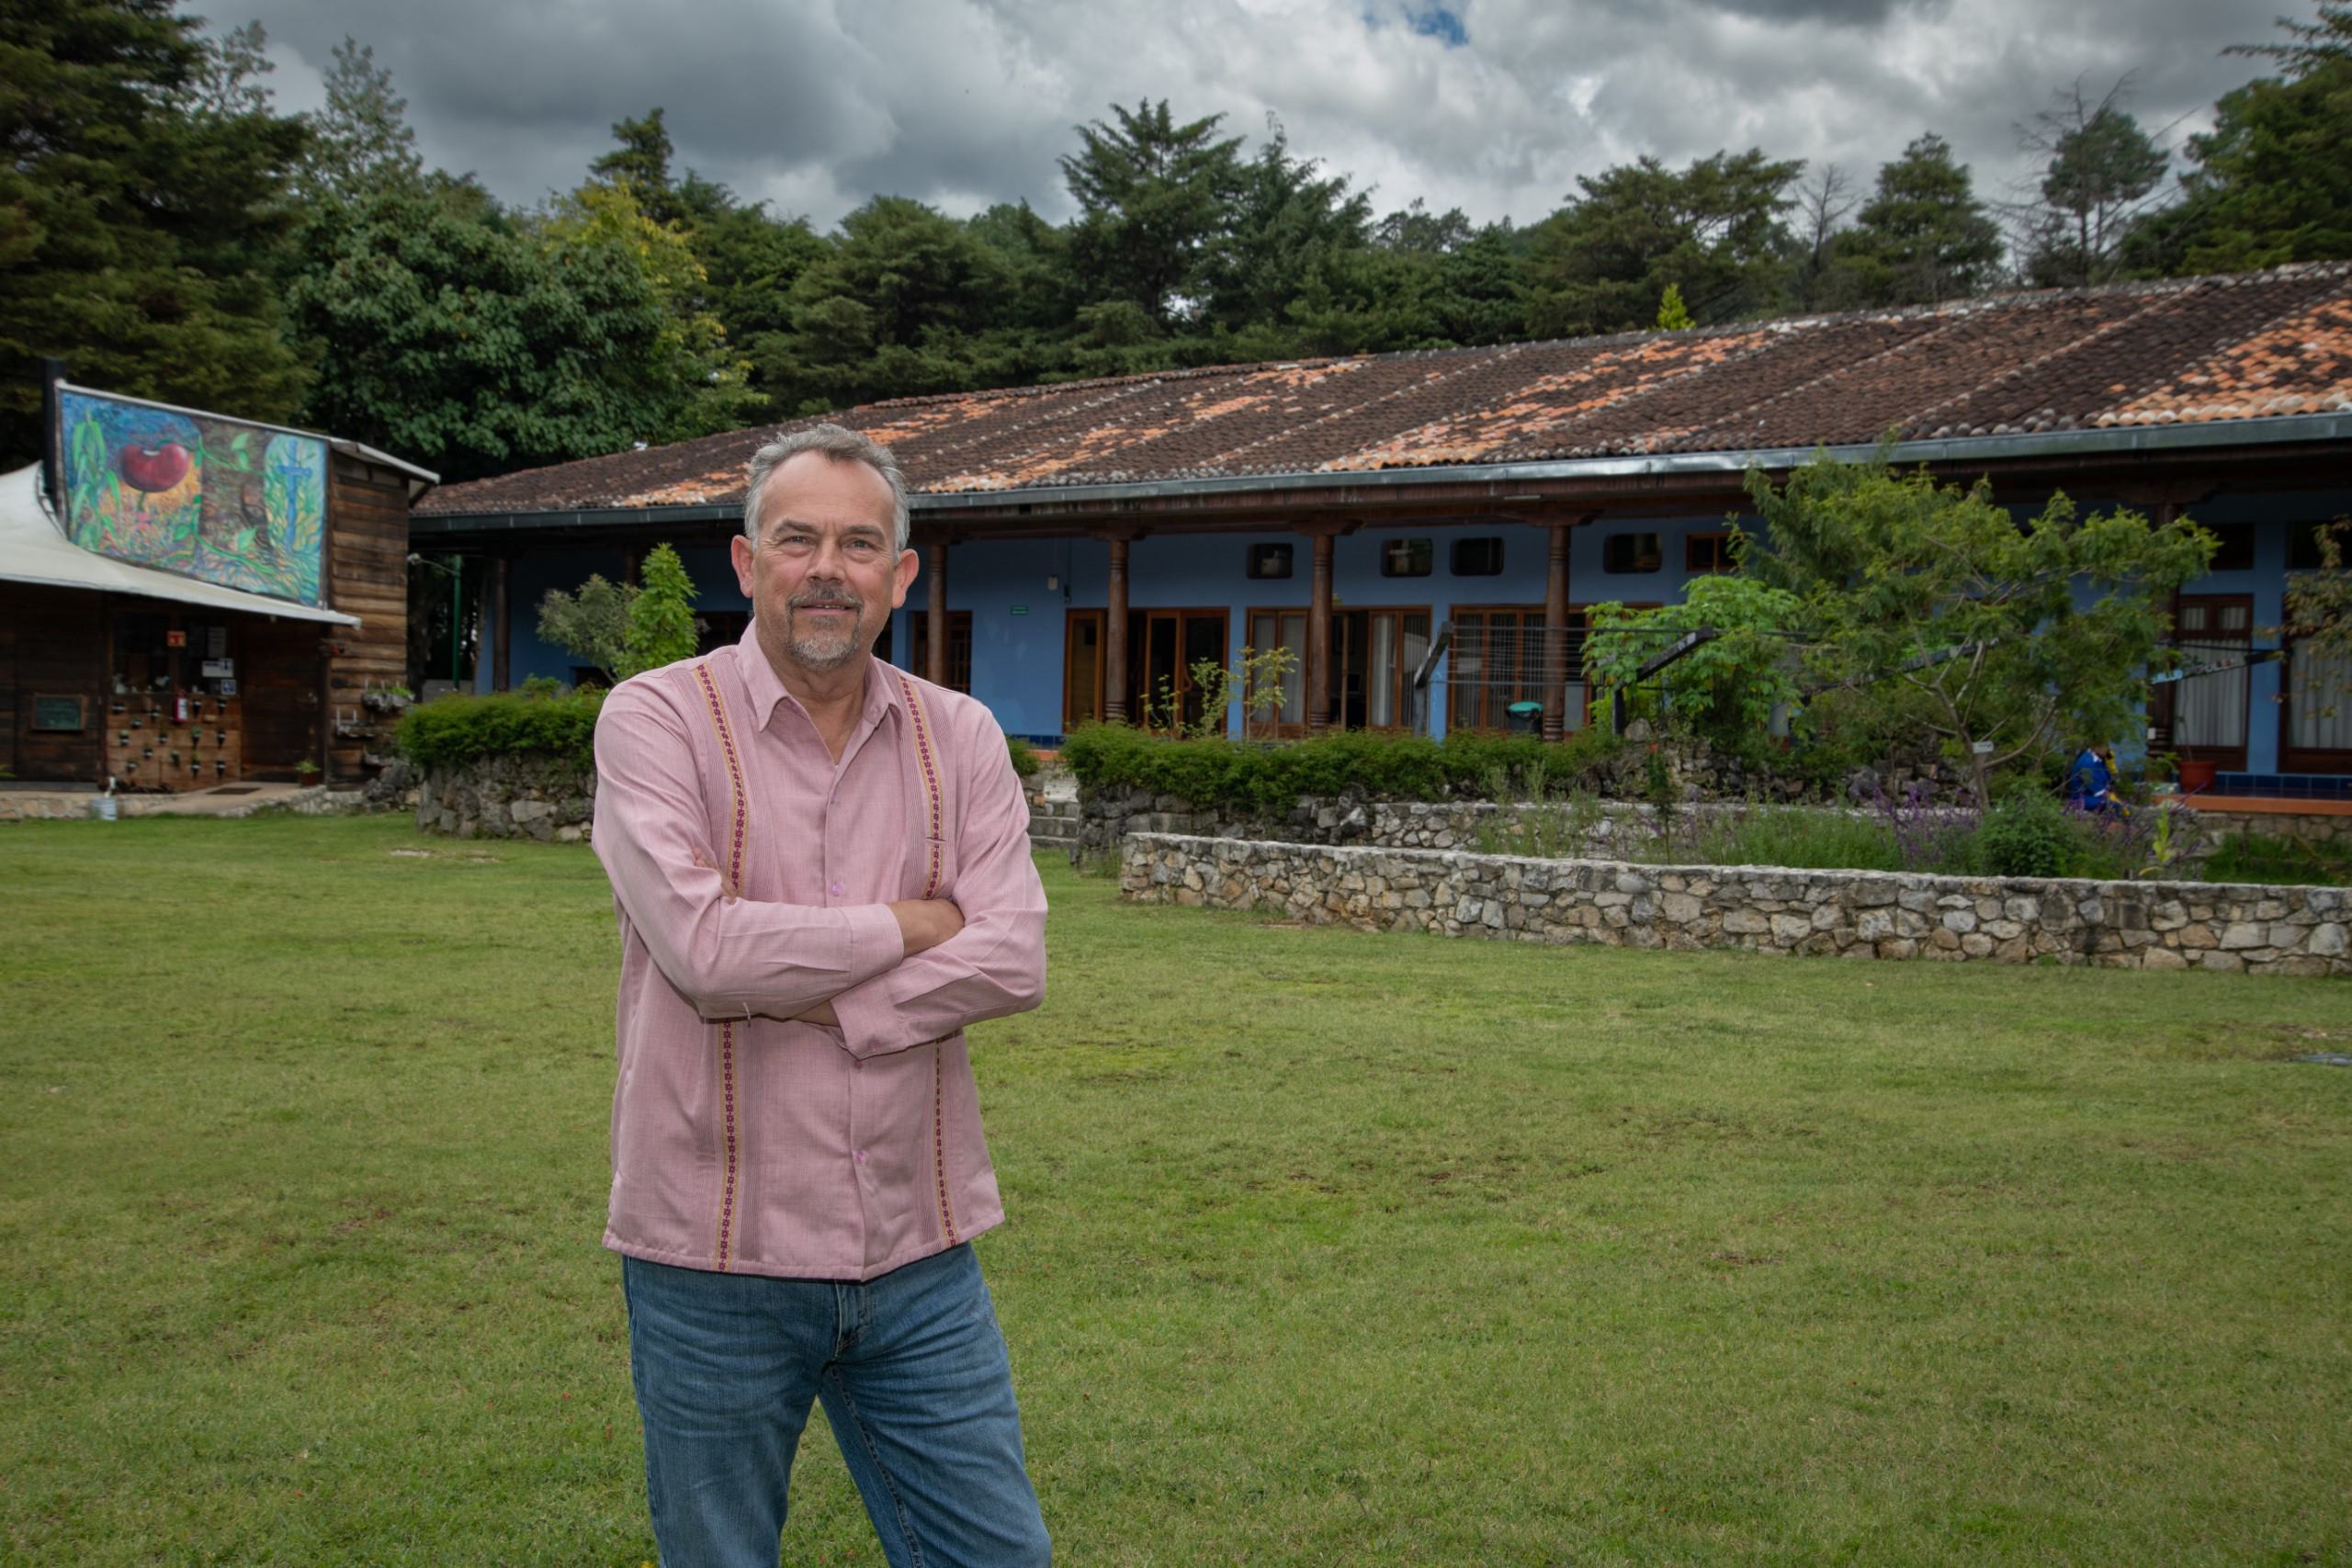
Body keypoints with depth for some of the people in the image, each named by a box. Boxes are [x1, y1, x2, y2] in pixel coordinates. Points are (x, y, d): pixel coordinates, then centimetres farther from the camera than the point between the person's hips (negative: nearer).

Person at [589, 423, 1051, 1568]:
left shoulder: (960, 739, 4)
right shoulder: (657, 720, -7)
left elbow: (1013, 962, -8)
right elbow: (705, 948, -21)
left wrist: (813, 1003, -17)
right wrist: (911, 925, -9)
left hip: (918, 1256, 3)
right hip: (717, 1259, -3)